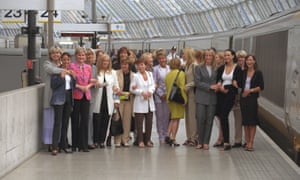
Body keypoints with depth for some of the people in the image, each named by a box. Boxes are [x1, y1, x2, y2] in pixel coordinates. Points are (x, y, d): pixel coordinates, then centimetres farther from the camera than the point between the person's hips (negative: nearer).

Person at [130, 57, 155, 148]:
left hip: (149, 102, 4)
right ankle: (140, 141, 3)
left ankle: (148, 140, 14)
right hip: (140, 102, -4)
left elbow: (153, 85, 8)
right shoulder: (135, 76, -3)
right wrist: (142, 92, -15)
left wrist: (150, 91, -11)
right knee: (139, 123, -3)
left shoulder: (150, 74, 10)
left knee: (149, 122, 6)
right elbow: (132, 89, -6)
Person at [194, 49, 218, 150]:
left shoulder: (216, 69, 9)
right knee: (200, 120, -4)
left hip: (212, 98, 2)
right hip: (201, 97, -1)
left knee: (209, 121, 2)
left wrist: (217, 86, -7)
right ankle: (200, 142, 7)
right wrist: (210, 87, -12)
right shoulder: (199, 68, 5)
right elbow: (197, 82, -3)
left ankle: (206, 142, 9)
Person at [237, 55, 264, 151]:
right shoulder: (243, 72, 10)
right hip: (243, 98, 4)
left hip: (253, 99, -4)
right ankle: (247, 142, 14)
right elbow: (239, 84, 10)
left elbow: (261, 87, -4)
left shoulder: (258, 73, -1)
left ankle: (251, 143, 2)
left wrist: (251, 90, -14)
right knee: (245, 121, 7)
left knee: (252, 121, -1)